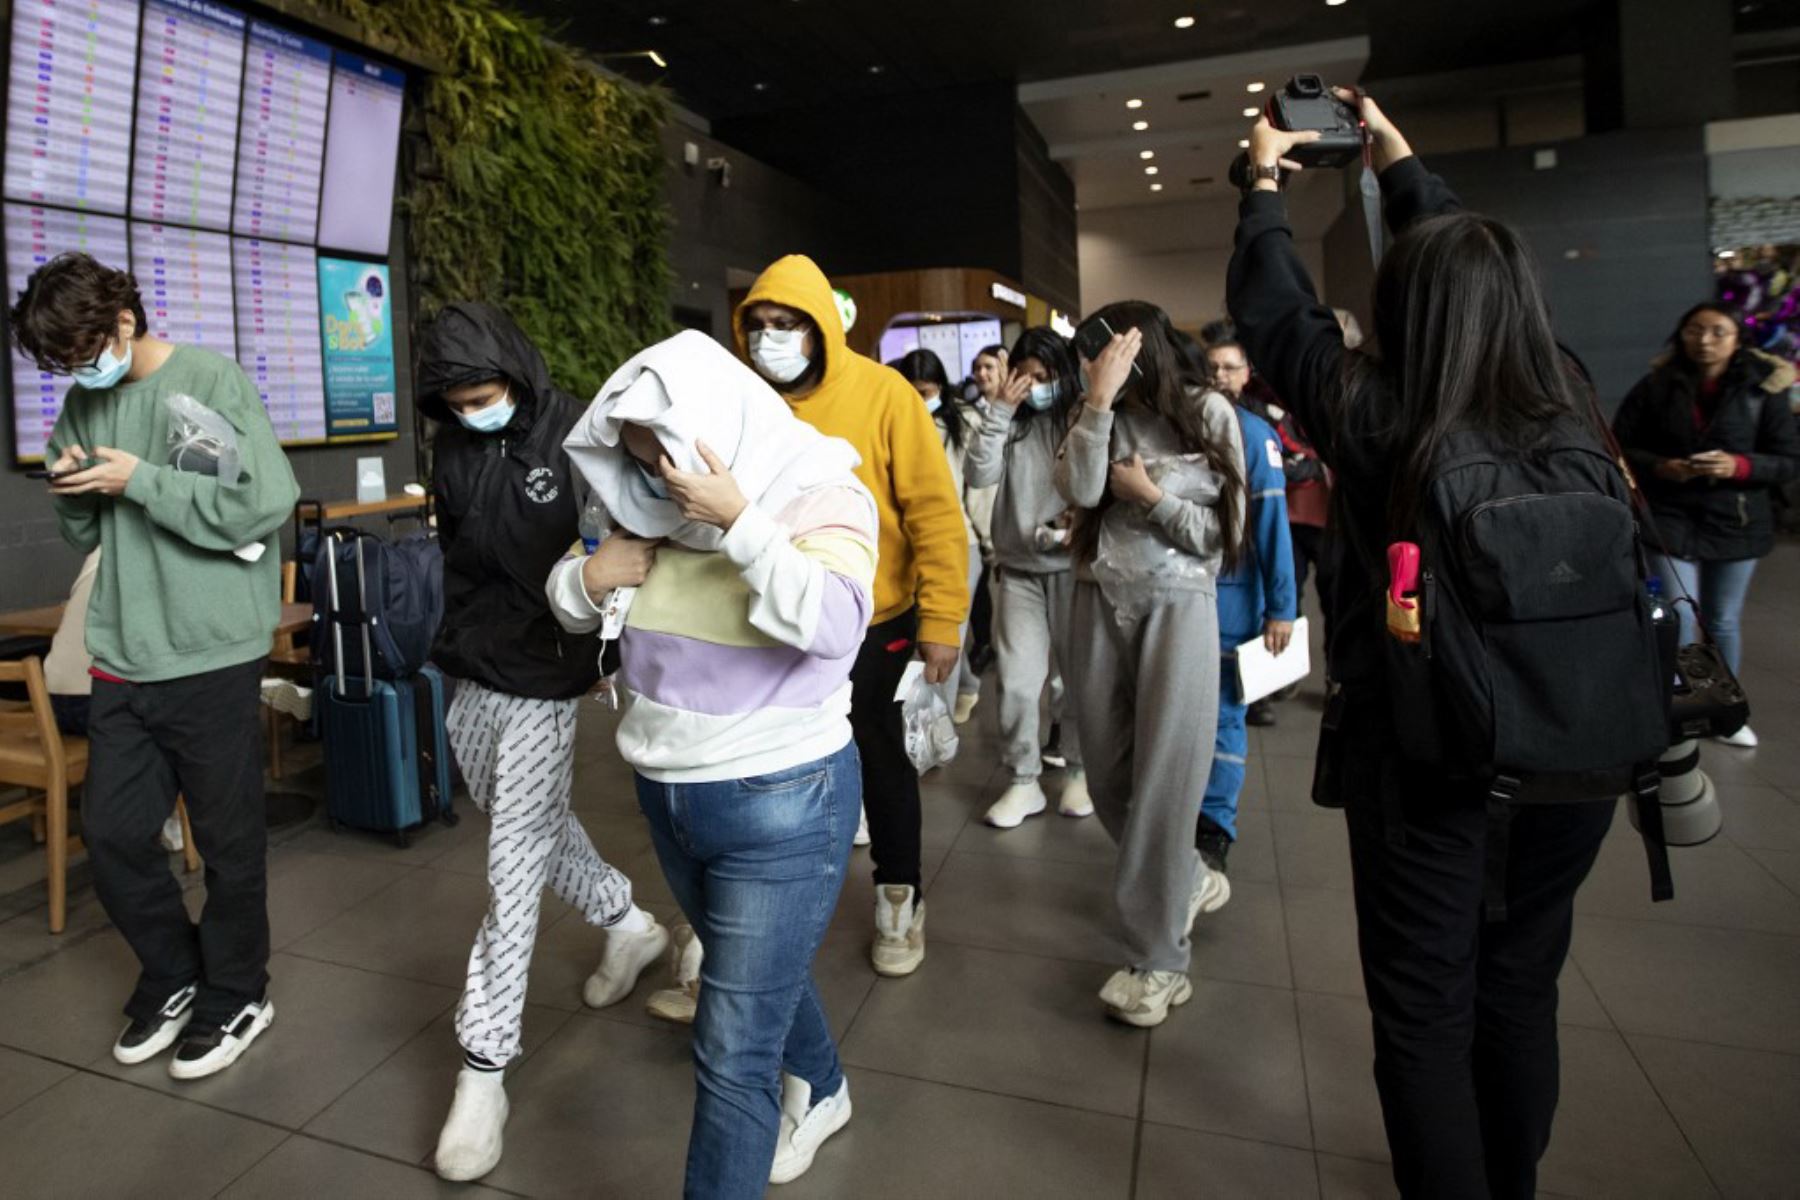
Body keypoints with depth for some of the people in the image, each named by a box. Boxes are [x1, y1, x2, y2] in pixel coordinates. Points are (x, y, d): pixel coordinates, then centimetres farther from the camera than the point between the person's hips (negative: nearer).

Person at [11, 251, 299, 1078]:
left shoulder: (212, 381, -8)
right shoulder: (84, 403, 10)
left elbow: (265, 505, -18)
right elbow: (88, 534, 17)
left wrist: (140, 479, -14)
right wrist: (72, 494, -4)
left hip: (211, 654, -6)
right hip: (121, 658, 6)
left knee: (228, 839, 7)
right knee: (112, 834, 12)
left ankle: (236, 996, 26)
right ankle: (173, 974, 35)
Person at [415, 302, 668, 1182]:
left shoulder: (575, 437, -12)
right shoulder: (453, 448, 6)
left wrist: (603, 656, -10)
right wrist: (449, 641, 14)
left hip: (542, 687, -7)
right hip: (469, 684, 7)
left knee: (513, 874, -2)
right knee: (534, 833, 21)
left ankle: (483, 1068, 10)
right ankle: (627, 924, 44)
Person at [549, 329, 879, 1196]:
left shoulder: (820, 498, -15)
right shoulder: (657, 506, 0)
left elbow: (832, 625, -32)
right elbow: (568, 607, 10)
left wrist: (739, 521, -32)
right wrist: (592, 577, -12)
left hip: (782, 806, -6)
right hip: (667, 797, 7)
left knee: (732, 1054, 0)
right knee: (762, 975, 28)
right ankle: (822, 1092, 56)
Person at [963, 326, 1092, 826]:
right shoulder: (1010, 424, 6)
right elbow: (980, 474, -8)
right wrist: (1000, 410, -11)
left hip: (1072, 565, -2)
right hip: (1018, 569, 2)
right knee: (1016, 681, -2)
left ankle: (1078, 771, 30)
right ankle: (1023, 781, 14)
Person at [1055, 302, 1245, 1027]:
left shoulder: (1207, 413, -2)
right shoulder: (1098, 417, 6)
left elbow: (1226, 534, -2)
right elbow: (1077, 490, -14)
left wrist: (1152, 497, -10)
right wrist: (1099, 401, -18)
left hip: (1178, 606, -4)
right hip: (1101, 602, 4)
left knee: (1163, 776, -3)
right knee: (1108, 771, 11)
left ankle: (1160, 958, 9)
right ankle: (1183, 881, 38)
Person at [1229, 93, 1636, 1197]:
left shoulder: (1374, 416, -17)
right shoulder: (1567, 413, -4)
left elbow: (1269, 304, -1)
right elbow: (1479, 269, 11)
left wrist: (1266, 183, 16)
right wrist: (1401, 160, 24)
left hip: (1420, 758, -5)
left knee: (1426, 1014, 10)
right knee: (1522, 995, 21)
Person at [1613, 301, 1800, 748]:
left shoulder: (1764, 387, -4)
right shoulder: (1656, 385, -4)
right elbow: (1620, 446, 1)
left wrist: (1739, 466, -20)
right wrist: (1659, 466, -16)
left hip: (1736, 521, 1)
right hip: (1671, 516, -1)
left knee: (1724, 622, 13)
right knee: (1679, 615, -6)